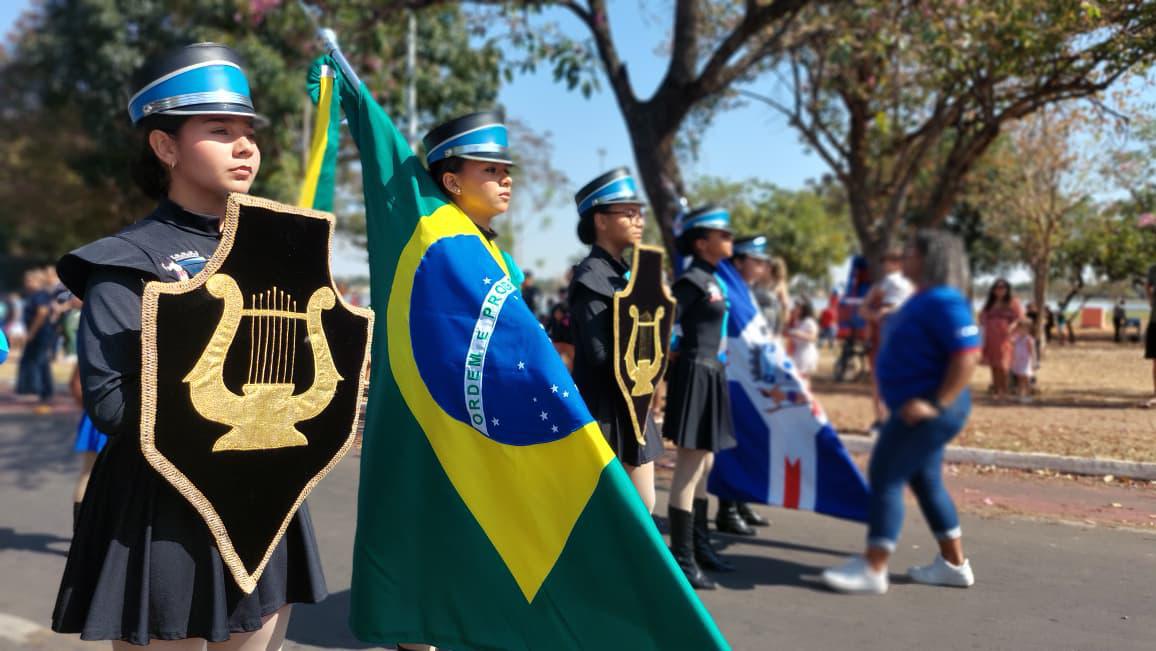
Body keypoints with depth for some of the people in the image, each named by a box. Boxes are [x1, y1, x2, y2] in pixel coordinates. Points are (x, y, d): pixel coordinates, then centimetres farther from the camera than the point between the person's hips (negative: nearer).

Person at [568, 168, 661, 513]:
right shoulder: (590, 277, -15)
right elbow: (602, 355, -21)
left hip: (630, 407, 9)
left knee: (643, 506, 14)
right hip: (603, 411, -9)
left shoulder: (624, 273, 12)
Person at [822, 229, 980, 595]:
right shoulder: (923, 300, 14)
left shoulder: (944, 302, -17)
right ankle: (954, 564, 27)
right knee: (925, 481, 17)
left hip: (928, 410, -11)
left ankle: (873, 569, -5)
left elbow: (967, 355, -25)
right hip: (914, 408, 11)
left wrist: (938, 404, -27)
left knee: (885, 476, -9)